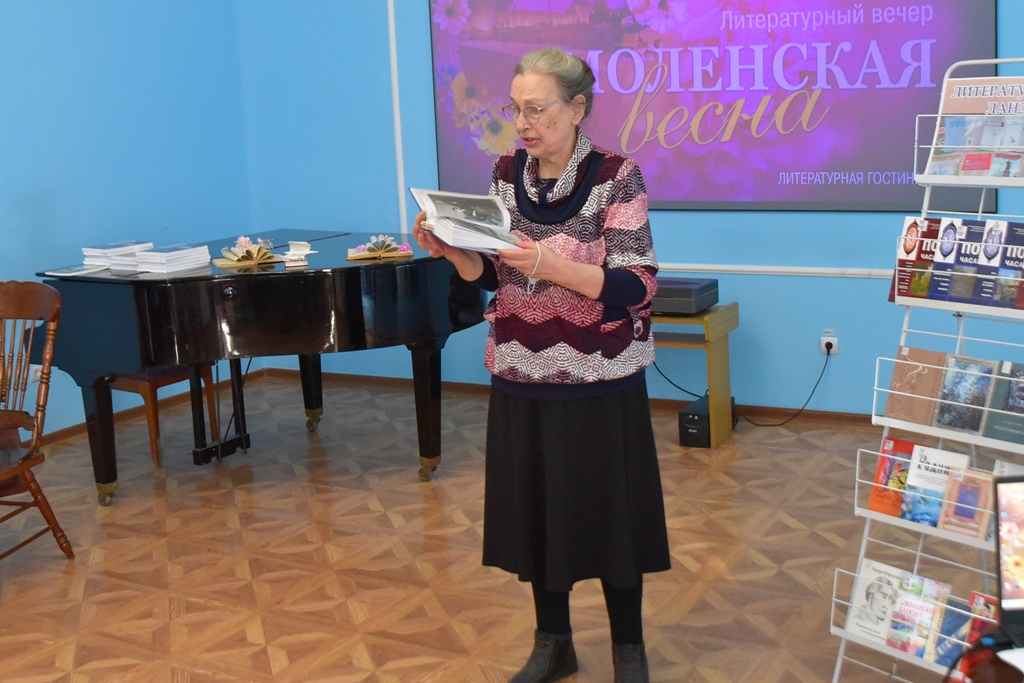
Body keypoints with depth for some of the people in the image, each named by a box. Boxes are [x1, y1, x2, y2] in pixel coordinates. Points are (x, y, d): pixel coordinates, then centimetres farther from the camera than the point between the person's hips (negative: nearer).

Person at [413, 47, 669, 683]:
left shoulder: (616, 175, -12)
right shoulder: (507, 172, 3)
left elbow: (638, 287, -18)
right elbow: (492, 275, 8)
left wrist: (552, 266, -31)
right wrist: (452, 251, -12)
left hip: (599, 379, -4)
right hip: (522, 377, 5)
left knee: (609, 512, 7)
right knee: (536, 510, 13)